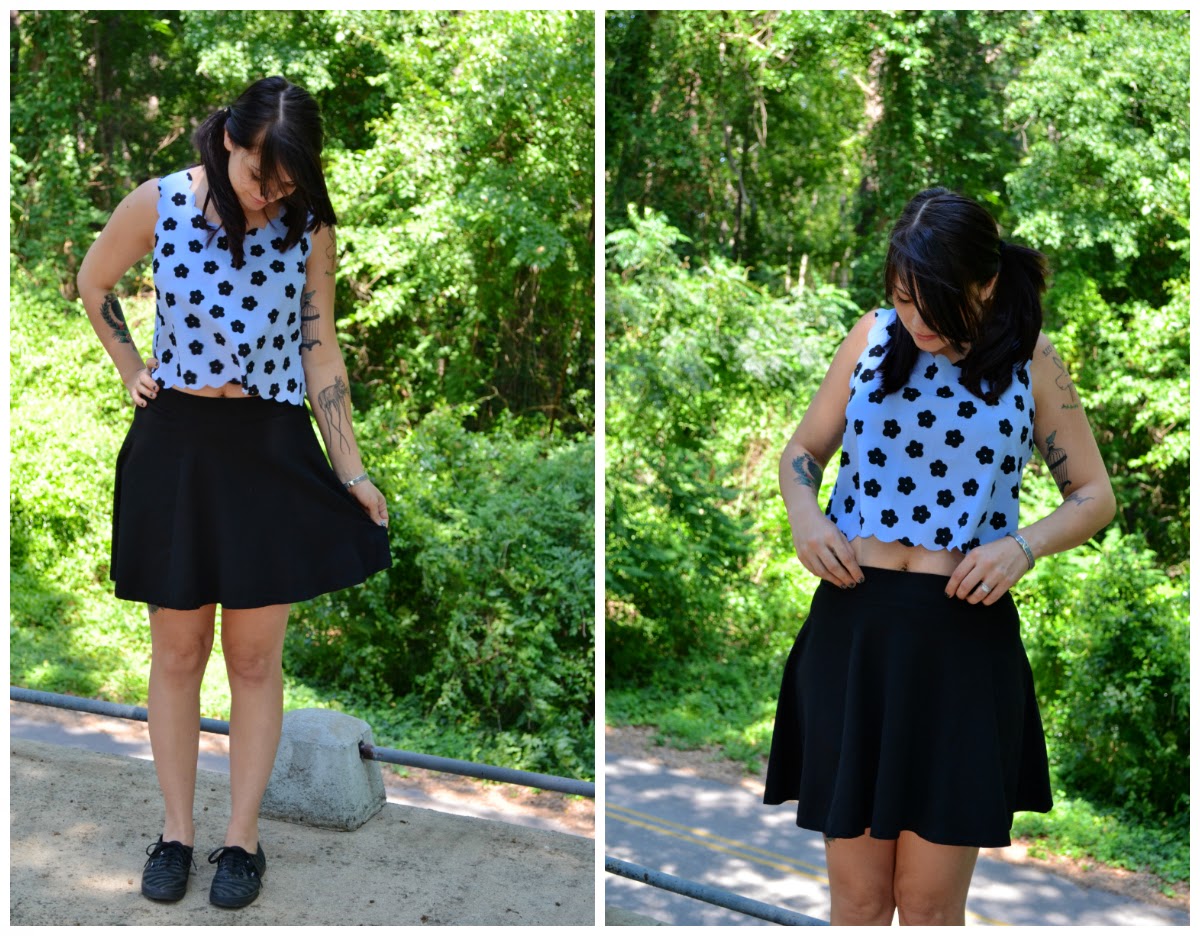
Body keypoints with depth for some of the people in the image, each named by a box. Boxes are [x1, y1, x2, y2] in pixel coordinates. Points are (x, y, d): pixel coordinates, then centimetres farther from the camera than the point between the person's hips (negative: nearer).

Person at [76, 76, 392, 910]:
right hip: (176, 445, 0)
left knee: (255, 655, 6)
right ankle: (177, 829, 23)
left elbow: (319, 348, 2)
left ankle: (243, 836, 19)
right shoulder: (159, 205, -8)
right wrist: (131, 369, 6)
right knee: (177, 652, 9)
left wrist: (351, 469, 2)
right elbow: (94, 284, 11)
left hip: (271, 450, 0)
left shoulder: (309, 227, -6)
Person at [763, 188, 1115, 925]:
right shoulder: (874, 337, 5)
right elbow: (803, 451, 15)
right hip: (852, 623, 2)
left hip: (962, 637, -1)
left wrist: (1024, 547, -11)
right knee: (856, 895, 7)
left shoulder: (1030, 362, 1)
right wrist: (804, 512, -7)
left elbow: (1095, 495, 8)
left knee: (930, 904, 6)